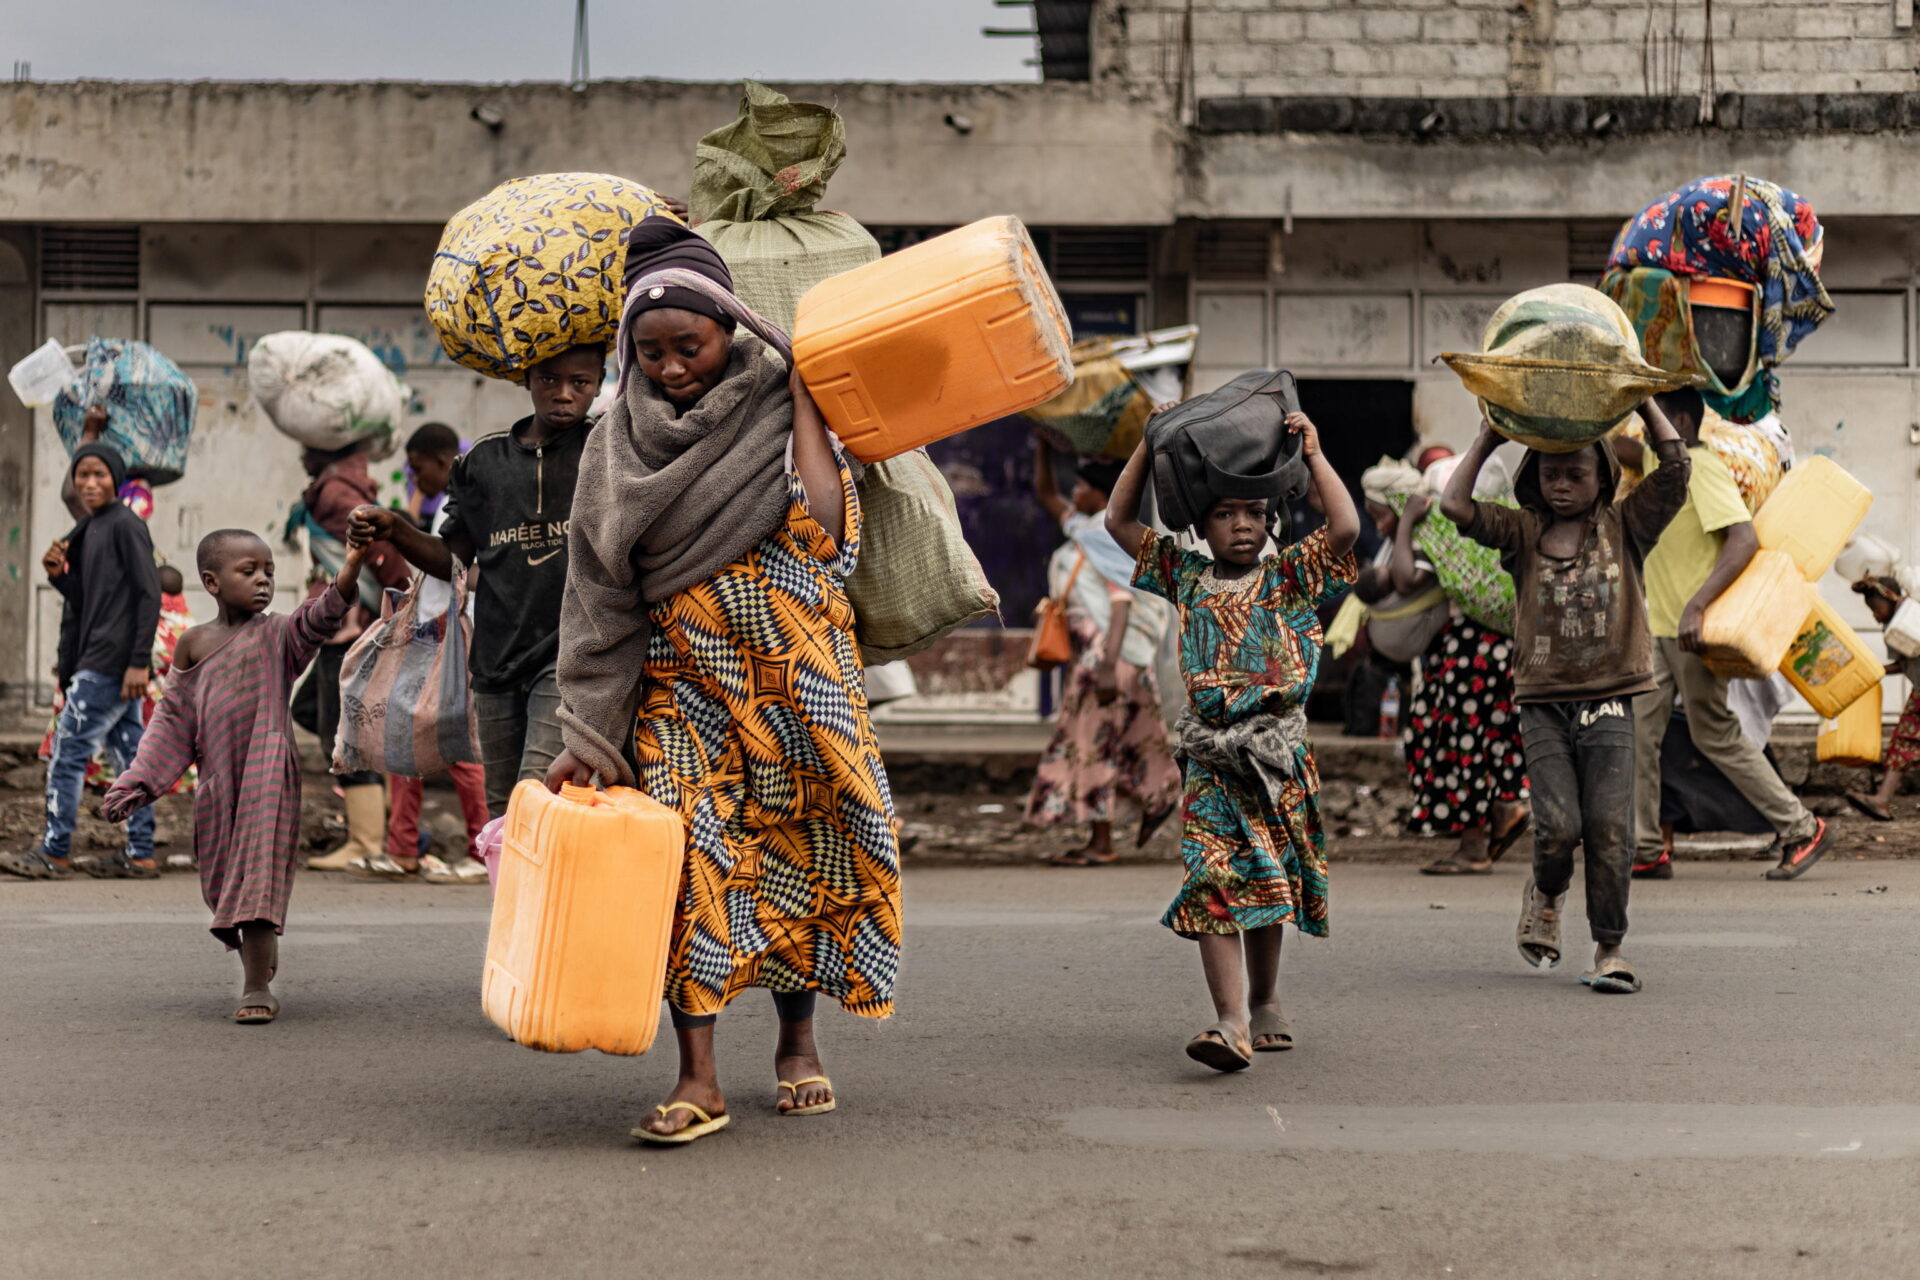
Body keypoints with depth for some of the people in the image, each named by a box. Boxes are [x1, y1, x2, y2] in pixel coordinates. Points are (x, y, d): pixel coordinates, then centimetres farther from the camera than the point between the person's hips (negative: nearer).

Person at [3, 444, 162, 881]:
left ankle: (55, 854, -2)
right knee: (128, 754, 7)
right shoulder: (87, 531, 18)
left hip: (110, 662, -9)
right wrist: (58, 574, 0)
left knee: (69, 749, -7)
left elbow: (149, 593, -15)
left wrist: (139, 661, -20)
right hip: (97, 661, 9)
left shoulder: (125, 526, -9)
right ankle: (139, 856, 8)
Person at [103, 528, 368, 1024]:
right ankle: (260, 961, 32)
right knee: (222, 881, 11)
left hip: (268, 777, -4)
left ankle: (257, 988, -8)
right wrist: (138, 783, 7)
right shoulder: (195, 644, 7)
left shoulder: (278, 635, -1)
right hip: (216, 783, 4)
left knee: (258, 876, -10)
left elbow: (320, 618, -21)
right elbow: (174, 720, 12)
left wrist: (350, 567, -39)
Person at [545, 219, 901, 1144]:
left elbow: (820, 527, -18)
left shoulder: (779, 408, 0)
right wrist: (591, 733, -4)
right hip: (680, 683, 1)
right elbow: (600, 596, 2)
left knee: (796, 852, 6)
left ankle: (797, 1040, 26)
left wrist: (801, 390, -14)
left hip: (795, 681, 0)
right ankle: (698, 1078, -13)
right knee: (689, 858, -12)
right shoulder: (621, 446, 4)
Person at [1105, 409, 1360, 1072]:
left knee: (1268, 884, 11)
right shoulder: (1186, 575, 11)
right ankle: (1232, 1022, -20)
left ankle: (1264, 1003, 30)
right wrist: (1150, 446, 10)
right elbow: (1120, 521, 15)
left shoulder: (1290, 575, 6)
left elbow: (1345, 527, -10)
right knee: (1214, 885, -13)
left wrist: (1313, 452, -5)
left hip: (1279, 752, 0)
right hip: (1211, 756, 0)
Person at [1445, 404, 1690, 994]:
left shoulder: (1625, 526, 8)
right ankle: (1546, 893, 23)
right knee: (1558, 824, -11)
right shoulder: (1523, 532, 9)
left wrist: (1643, 400, 4)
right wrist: (1488, 439, 3)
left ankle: (1610, 948, 2)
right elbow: (1454, 504, -2)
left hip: (1609, 702, 0)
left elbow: (1675, 465, -1)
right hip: (1543, 702, 0)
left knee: (1610, 828, -9)